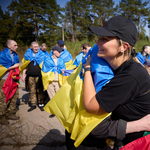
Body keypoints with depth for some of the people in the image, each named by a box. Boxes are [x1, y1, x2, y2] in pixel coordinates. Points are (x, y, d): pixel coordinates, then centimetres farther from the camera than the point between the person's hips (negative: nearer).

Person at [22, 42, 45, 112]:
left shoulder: (42, 54, 4)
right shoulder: (27, 54, 8)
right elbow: (25, 65, 13)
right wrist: (23, 74, 8)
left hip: (39, 76, -2)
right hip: (30, 76, 2)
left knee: (40, 90, 2)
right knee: (32, 91, 7)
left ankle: (41, 104, 15)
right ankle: (33, 104, 18)